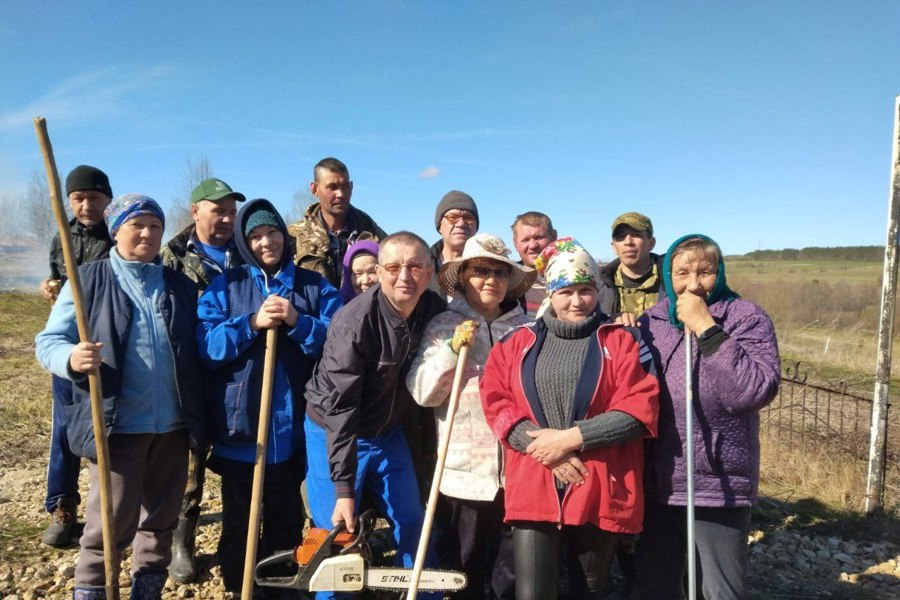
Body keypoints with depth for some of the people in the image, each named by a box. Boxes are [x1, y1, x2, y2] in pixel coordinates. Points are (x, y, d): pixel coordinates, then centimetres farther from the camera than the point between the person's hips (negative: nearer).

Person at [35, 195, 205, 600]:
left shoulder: (180, 286, 9)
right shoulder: (88, 280, -1)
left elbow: (197, 352, 13)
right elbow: (48, 341, -3)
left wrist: (199, 415, 4)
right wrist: (71, 358, -26)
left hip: (173, 426, 4)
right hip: (117, 425, -4)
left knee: (161, 520, 15)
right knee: (111, 525, 2)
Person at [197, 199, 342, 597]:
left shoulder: (315, 286, 4)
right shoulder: (225, 286, 5)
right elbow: (206, 345, -6)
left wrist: (297, 322, -18)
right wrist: (252, 324, -18)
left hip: (292, 427, 0)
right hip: (239, 426, 0)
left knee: (287, 518, 15)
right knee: (239, 520, 13)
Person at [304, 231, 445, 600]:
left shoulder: (435, 311, -10)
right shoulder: (354, 322, -28)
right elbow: (339, 408, -28)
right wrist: (343, 489, -28)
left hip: (389, 432, 6)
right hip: (335, 435, -5)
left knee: (413, 525, 11)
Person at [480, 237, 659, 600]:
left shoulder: (621, 341, 3)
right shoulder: (519, 342, 9)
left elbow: (640, 409, -7)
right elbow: (495, 402, 2)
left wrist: (572, 438, -15)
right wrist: (543, 446, -13)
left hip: (599, 490, 0)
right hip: (533, 489, 1)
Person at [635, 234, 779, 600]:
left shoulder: (747, 319, -7)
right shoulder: (650, 322, 4)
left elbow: (757, 391, -23)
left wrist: (705, 327, -23)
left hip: (720, 486, -4)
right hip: (657, 483, 4)